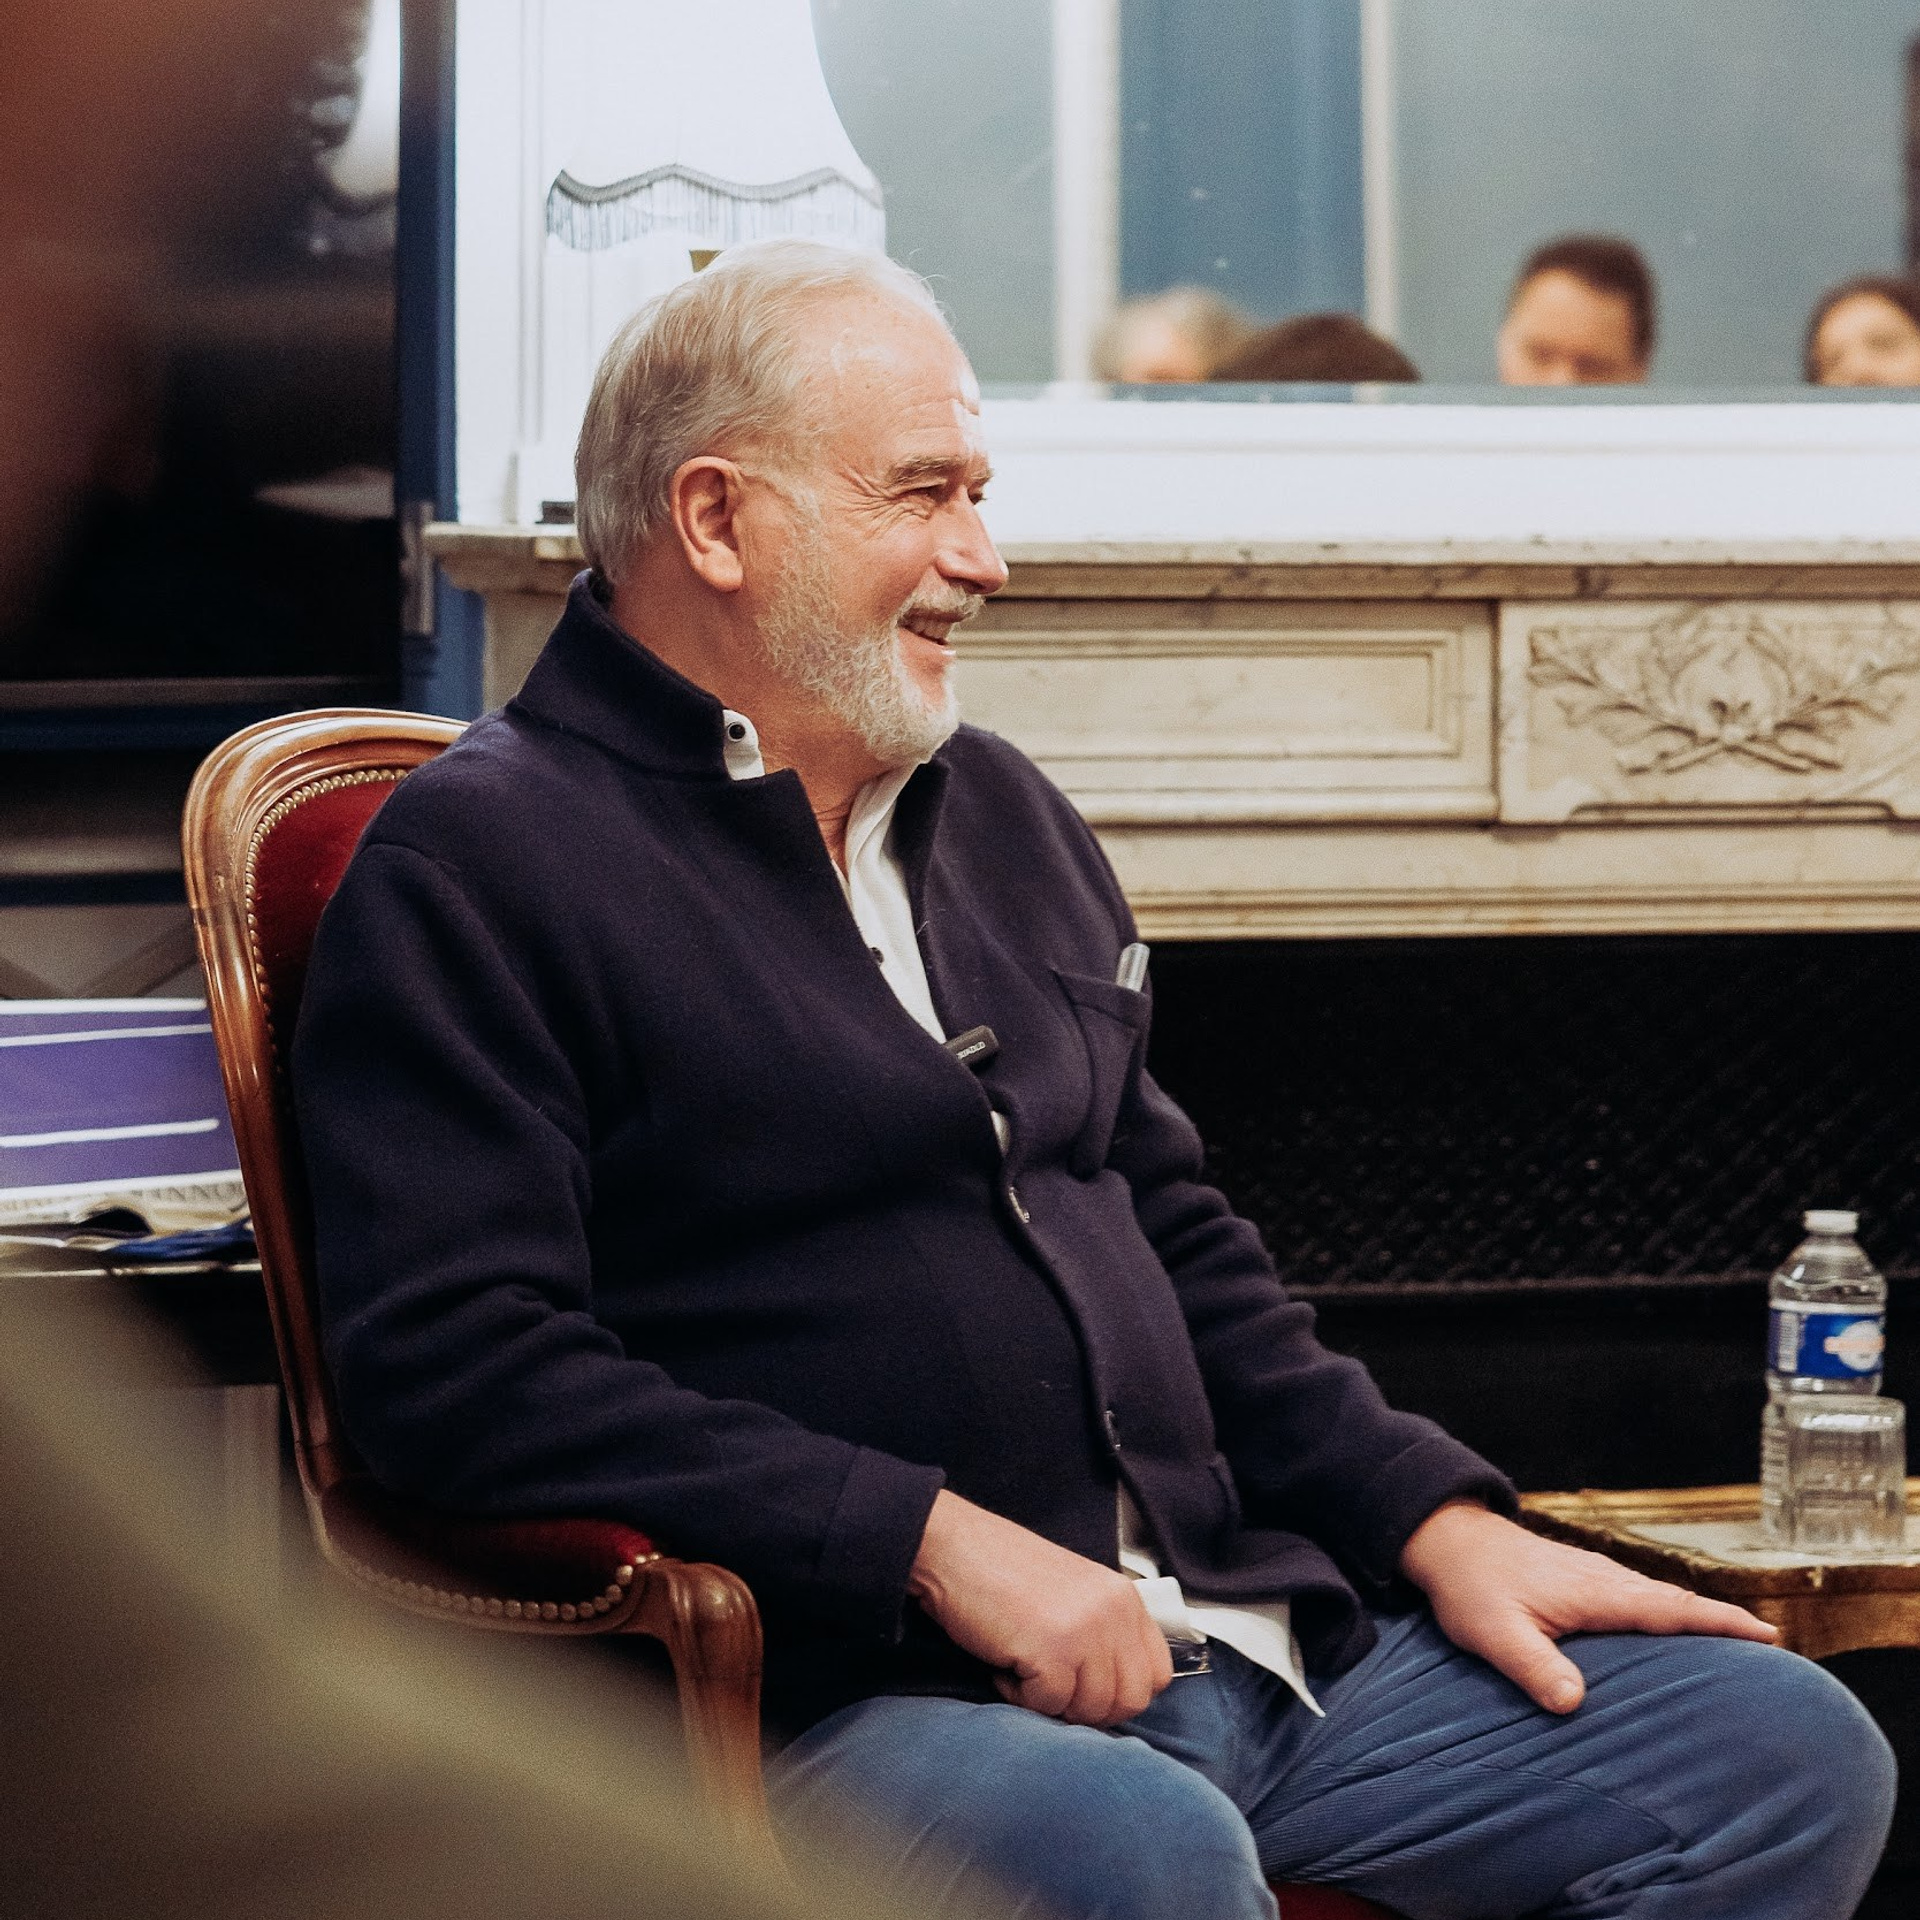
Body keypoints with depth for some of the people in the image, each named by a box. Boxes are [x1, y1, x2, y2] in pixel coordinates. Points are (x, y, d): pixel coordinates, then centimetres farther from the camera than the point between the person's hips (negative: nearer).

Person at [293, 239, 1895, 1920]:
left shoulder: (998, 814, 23)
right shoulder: (480, 868, -3)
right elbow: (455, 1359, -15)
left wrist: (1433, 1517, 13)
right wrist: (939, 1541, -19)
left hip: (1242, 1632, 8)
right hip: (834, 1701, -8)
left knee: (1791, 1758, -3)